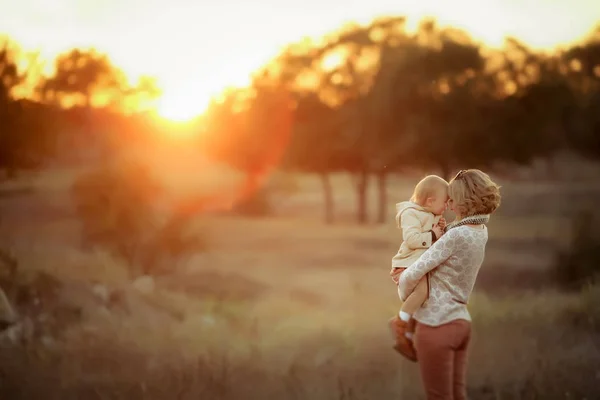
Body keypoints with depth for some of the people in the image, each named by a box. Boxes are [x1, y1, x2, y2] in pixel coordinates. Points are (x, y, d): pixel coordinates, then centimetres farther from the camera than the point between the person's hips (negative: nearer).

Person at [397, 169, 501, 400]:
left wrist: (403, 294, 1)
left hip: (437, 325, -8)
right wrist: (442, 232, 7)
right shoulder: (481, 232, 6)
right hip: (460, 322, 8)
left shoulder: (456, 236, -20)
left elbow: (412, 275, -19)